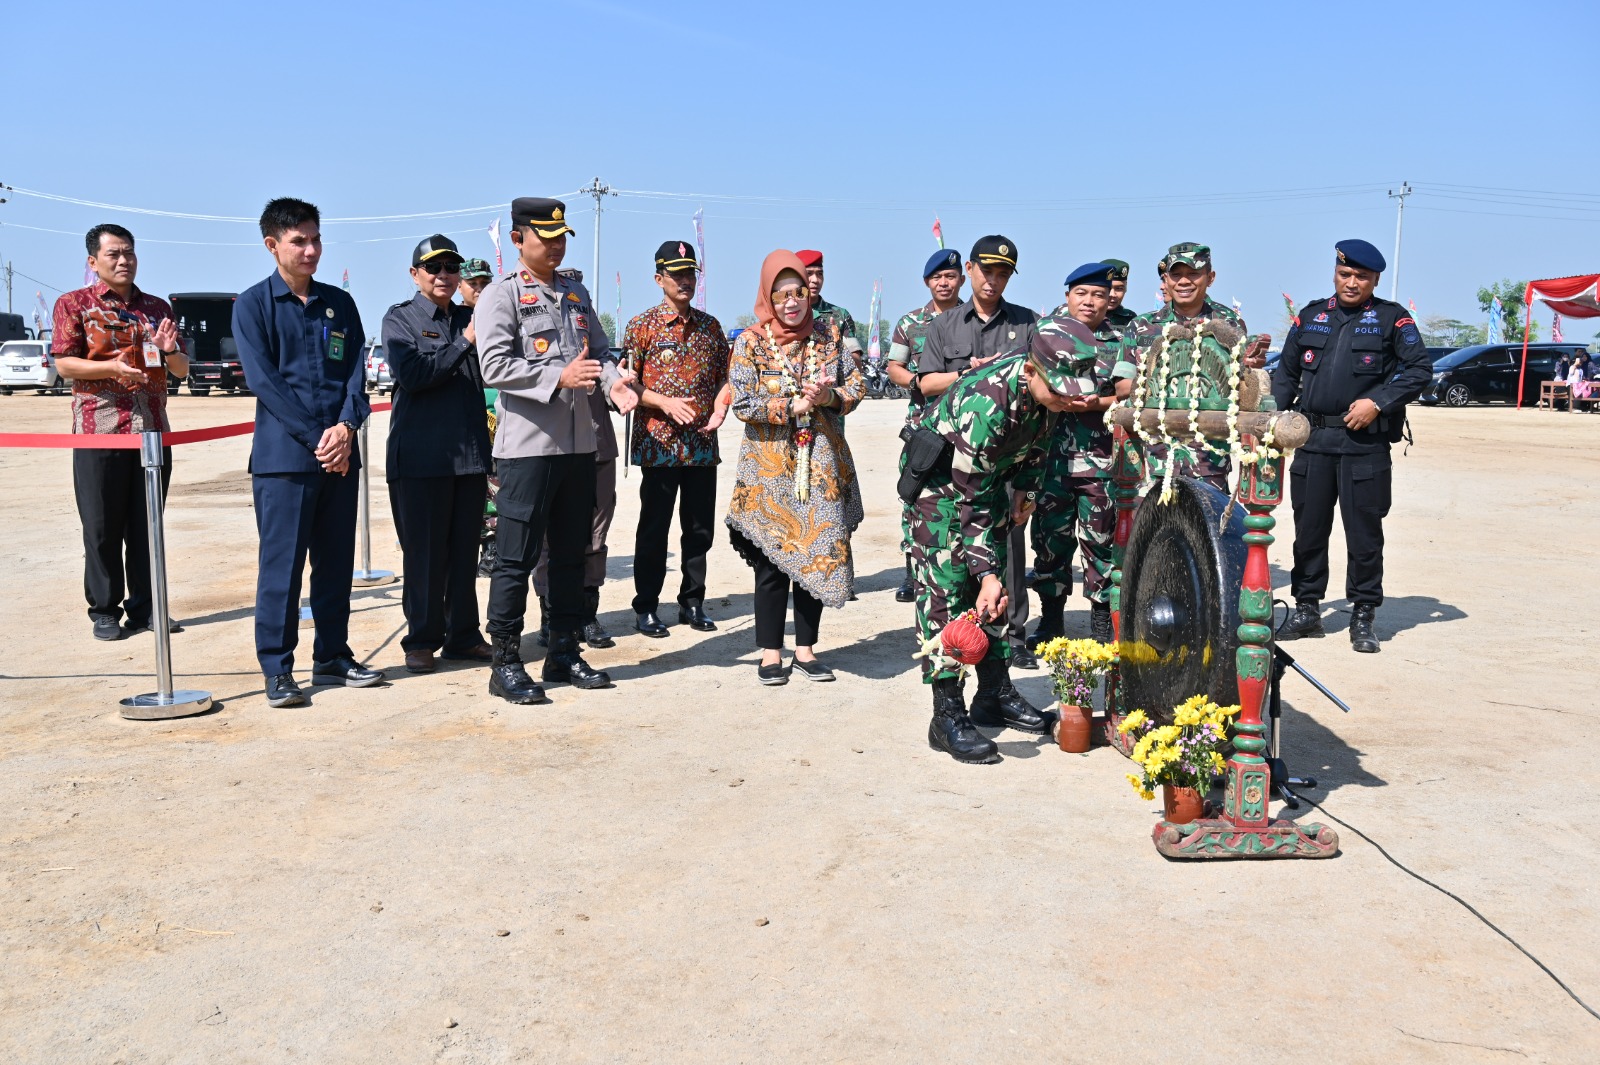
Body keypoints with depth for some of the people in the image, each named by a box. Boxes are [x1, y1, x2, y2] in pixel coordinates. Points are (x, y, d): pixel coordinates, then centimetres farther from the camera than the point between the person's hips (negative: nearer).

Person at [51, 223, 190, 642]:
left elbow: (181, 370, 16)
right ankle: (105, 610, 10)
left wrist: (170, 350, -7)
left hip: (153, 430, 4)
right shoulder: (73, 304, 4)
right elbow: (63, 363, -4)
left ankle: (145, 607, 14)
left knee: (147, 524, 7)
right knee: (102, 527, 0)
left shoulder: (157, 308, 15)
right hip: (98, 430, -3)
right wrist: (111, 367, -21)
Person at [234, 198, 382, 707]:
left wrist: (346, 426, -11)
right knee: (281, 565, -1)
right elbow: (262, 379, -8)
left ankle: (332, 656, 22)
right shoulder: (253, 304, 0)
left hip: (340, 452, 4)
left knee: (336, 561, 10)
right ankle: (277, 670, 7)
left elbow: (356, 371, 6)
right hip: (283, 455, -4)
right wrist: (315, 437, -15)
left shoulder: (339, 303, 13)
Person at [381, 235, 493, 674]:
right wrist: (464, 343, -13)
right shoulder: (399, 319, 2)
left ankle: (463, 634, 18)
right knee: (424, 552, 1)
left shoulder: (470, 319, 15)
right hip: (421, 454, -4)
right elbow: (411, 374, -13)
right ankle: (421, 640, 12)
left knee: (465, 550, 8)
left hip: (470, 453, 4)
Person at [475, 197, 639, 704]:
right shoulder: (501, 296, -4)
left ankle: (564, 654, 23)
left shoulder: (577, 294, 17)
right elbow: (494, 367, -14)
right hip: (527, 447, -7)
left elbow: (599, 350, 18)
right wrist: (559, 378, -23)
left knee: (571, 554, 13)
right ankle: (505, 665, 7)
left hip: (579, 444, 7)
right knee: (516, 558, -3)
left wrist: (613, 381, -4)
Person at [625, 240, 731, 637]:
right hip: (659, 444, -4)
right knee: (654, 529, 2)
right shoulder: (642, 326, -2)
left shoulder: (710, 326, 11)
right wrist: (666, 402, -16)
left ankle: (692, 603, 22)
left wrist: (720, 408, -3)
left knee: (700, 529, 9)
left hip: (703, 443, 4)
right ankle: (646, 608, 13)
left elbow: (724, 377, 17)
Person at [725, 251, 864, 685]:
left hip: (822, 469, 3)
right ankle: (771, 653, 15)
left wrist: (830, 397, -12)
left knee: (818, 554, 6)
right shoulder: (751, 341, -2)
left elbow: (857, 384, 8)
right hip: (770, 470, -2)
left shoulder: (828, 335, 7)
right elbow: (741, 404, -9)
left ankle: (806, 648, 18)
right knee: (772, 560, 3)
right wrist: (793, 406, -16)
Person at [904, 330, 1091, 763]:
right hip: (938, 478, -7)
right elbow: (970, 500, -34)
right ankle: (948, 716, -9)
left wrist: (1026, 488, 6)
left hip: (991, 472, 7)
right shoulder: (985, 403, -38)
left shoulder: (1047, 390, -17)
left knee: (994, 585, 9)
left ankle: (995, 695, 19)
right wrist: (985, 571, -35)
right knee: (945, 591, -12)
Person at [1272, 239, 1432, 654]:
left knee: (1364, 533, 1)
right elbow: (1286, 373, 18)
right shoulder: (1311, 316, 15)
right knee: (1308, 529, 8)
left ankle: (1363, 618, 11)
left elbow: (1420, 370, -2)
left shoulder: (1392, 318, 5)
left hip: (1365, 443, -3)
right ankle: (1307, 608, 19)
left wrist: (1377, 402, -14)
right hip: (1312, 439, 3)